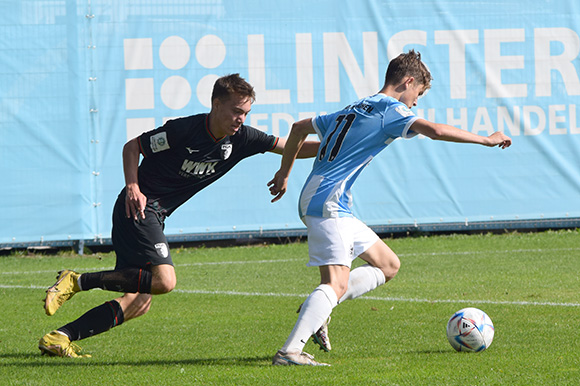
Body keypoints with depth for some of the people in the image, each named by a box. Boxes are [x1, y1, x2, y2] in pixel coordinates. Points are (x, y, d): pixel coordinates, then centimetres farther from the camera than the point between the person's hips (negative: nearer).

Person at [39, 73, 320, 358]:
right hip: (137, 207, -8)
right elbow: (132, 146, -6)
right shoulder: (185, 129, -16)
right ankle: (77, 281, -18)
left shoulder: (240, 139, 2)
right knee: (164, 280, -26)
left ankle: (59, 338, -1)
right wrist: (133, 188, -17)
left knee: (138, 304, 0)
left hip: (156, 216, 8)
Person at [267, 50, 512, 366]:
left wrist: (284, 173, 39)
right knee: (336, 285, -18)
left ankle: (317, 309, 5)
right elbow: (436, 131, -19)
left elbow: (299, 127, 31)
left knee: (388, 265, 13)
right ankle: (289, 351, -29)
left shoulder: (354, 110, 22)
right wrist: (487, 140, -8)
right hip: (328, 204, -10)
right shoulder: (390, 110, -5)